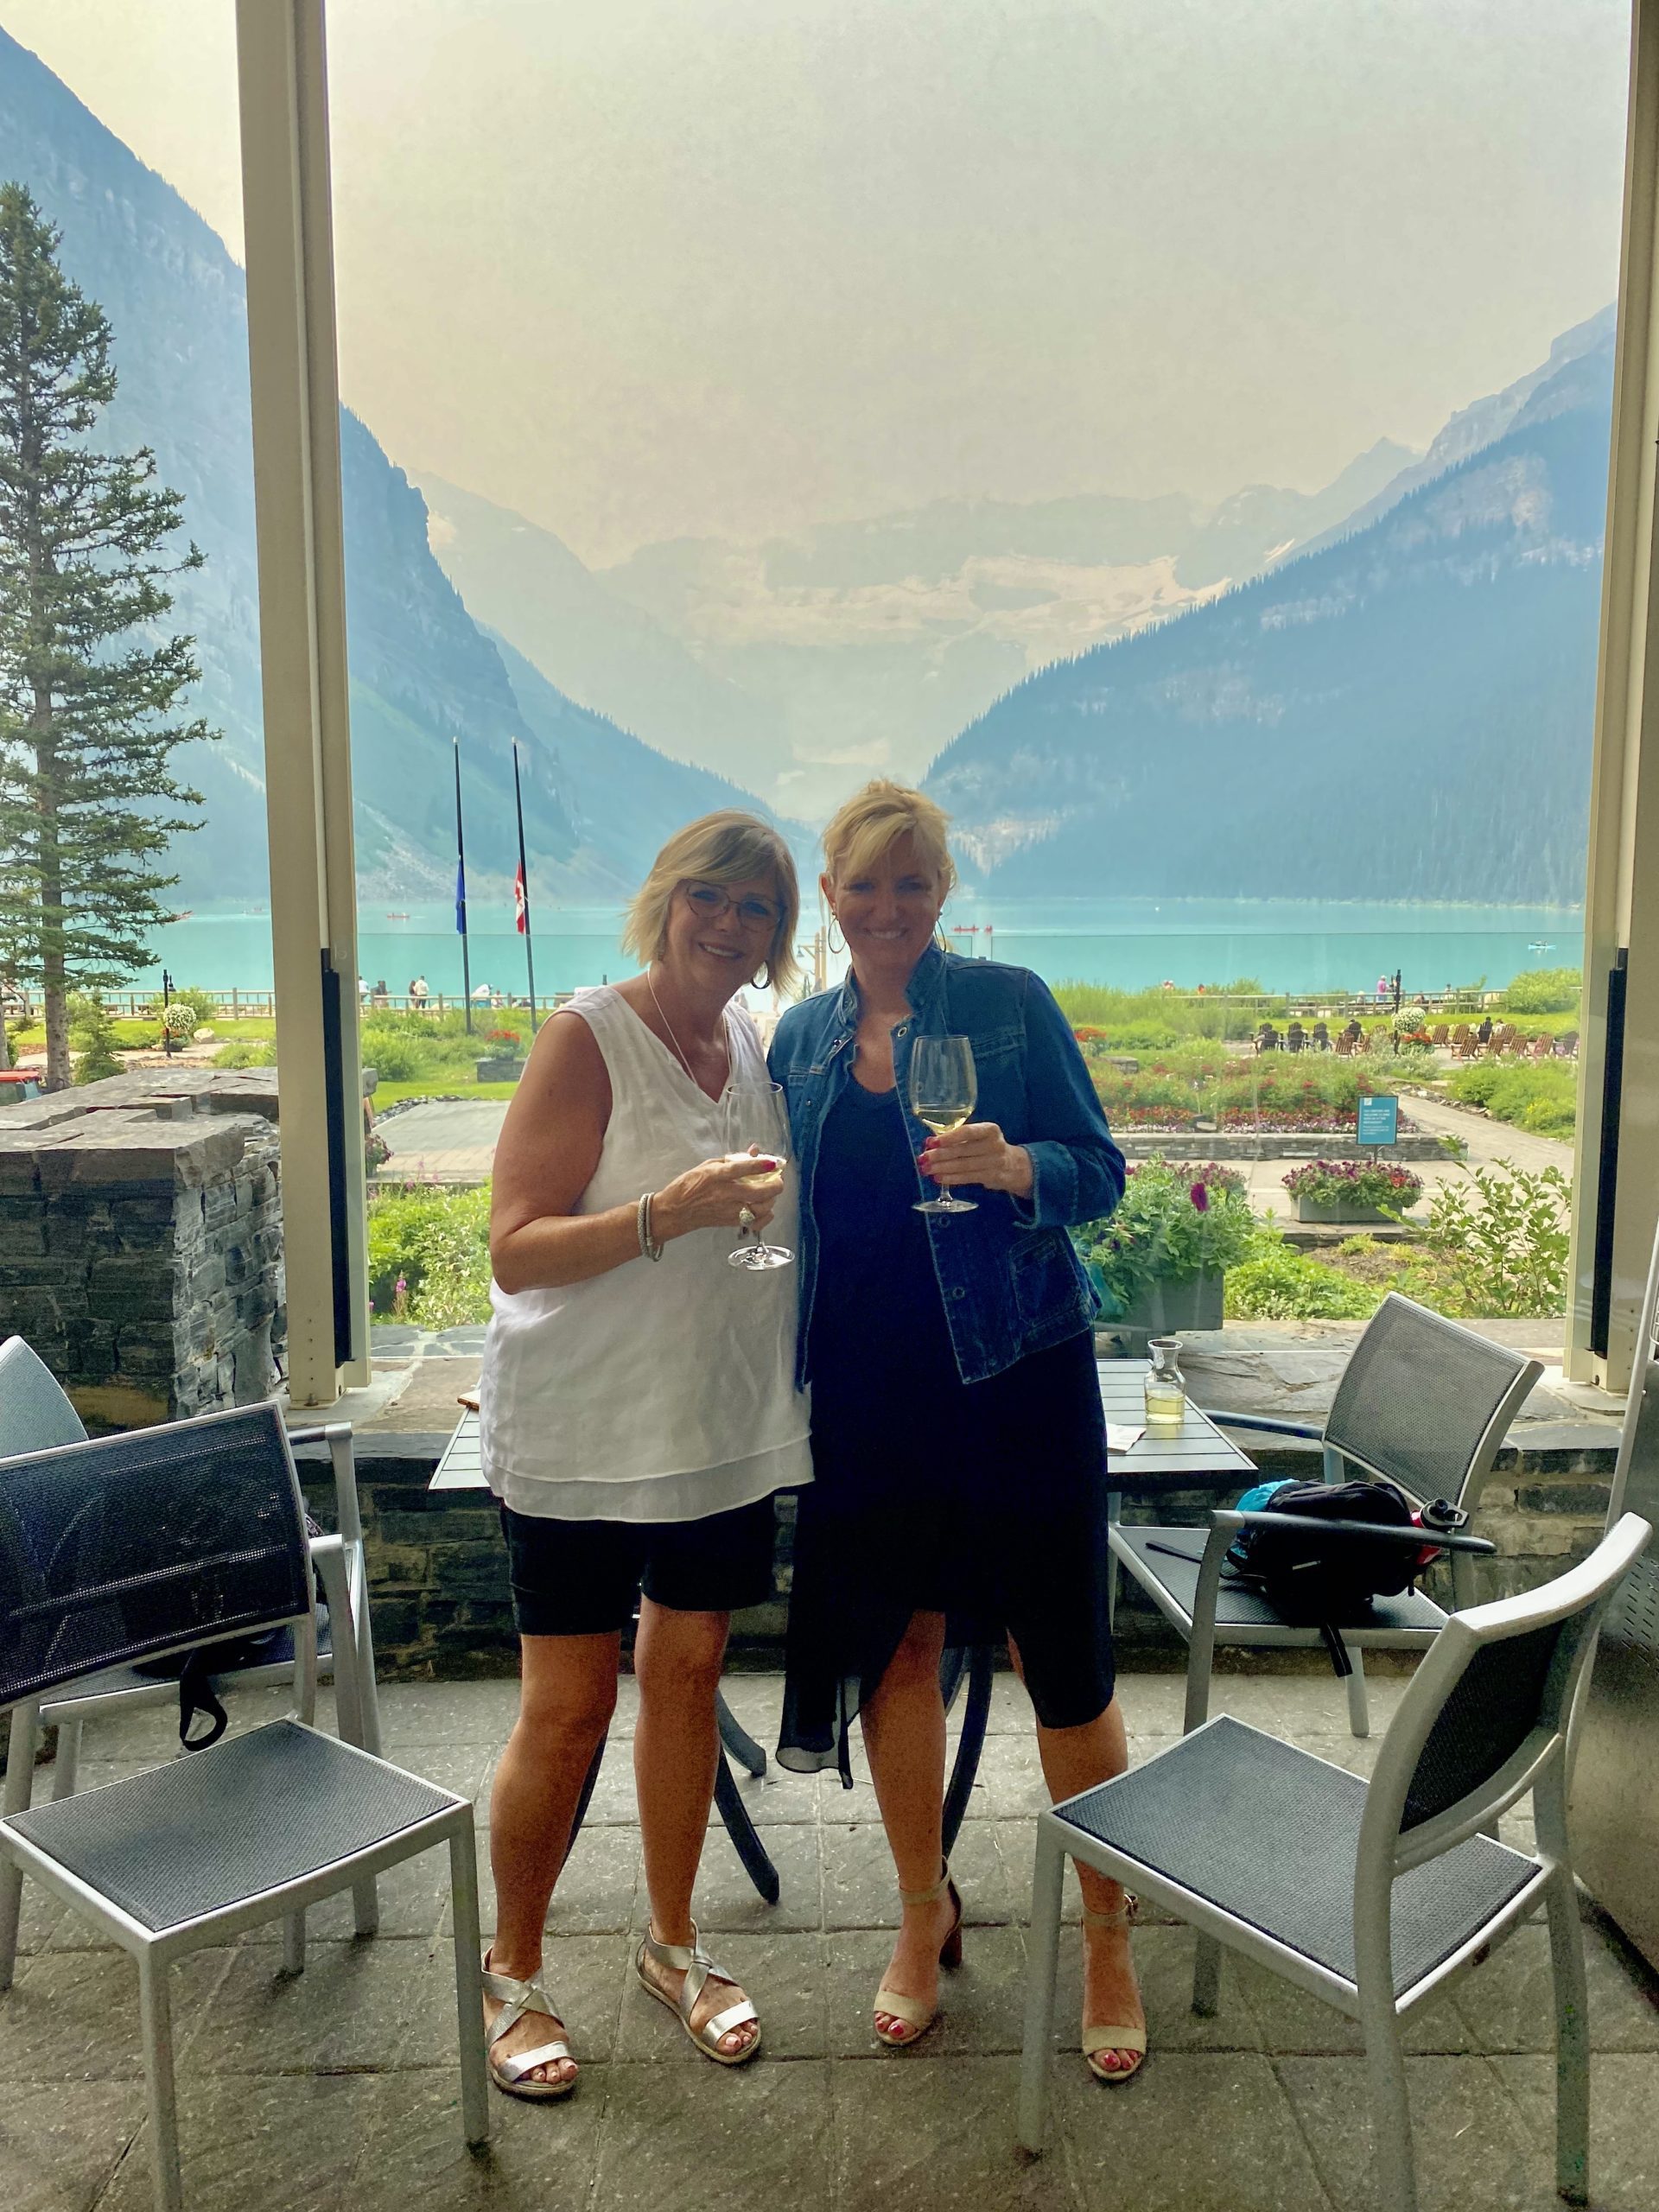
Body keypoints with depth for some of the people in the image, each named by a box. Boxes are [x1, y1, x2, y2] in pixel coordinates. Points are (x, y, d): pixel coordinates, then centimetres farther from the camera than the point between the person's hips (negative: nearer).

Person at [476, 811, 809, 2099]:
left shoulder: (760, 1049, 8)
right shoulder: (588, 1039, -13)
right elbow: (516, 1252, -18)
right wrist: (665, 1214, -29)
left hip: (724, 1427, 6)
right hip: (583, 1435, -6)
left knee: (688, 1675, 16)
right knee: (568, 1710, 3)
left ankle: (674, 1944, 35)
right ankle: (512, 1970, 27)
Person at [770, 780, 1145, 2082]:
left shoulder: (1010, 1002, -4)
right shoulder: (804, 1037, 8)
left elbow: (1101, 1172, -4)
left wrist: (1015, 1167, -25)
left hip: (1019, 1375, -3)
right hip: (871, 1391, 4)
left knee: (1064, 1662, 4)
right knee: (895, 1646, 12)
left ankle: (1109, 1935, 27)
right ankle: (926, 1913, 35)